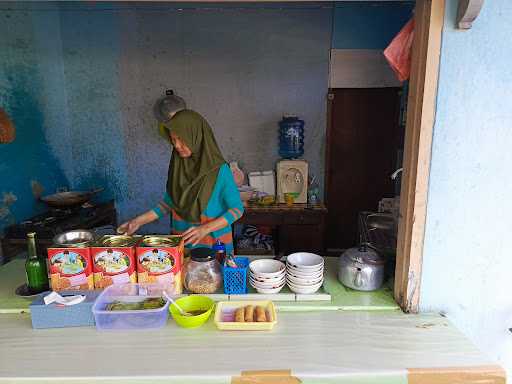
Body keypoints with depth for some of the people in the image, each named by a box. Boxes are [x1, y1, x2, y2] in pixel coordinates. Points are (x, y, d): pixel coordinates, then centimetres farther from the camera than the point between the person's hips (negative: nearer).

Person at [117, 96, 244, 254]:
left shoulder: (219, 170, -17)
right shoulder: (177, 166, -2)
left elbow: (237, 209, -13)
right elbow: (168, 203, 8)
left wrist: (205, 228, -24)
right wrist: (139, 221, -1)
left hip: (214, 246, -4)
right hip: (181, 245, 5)